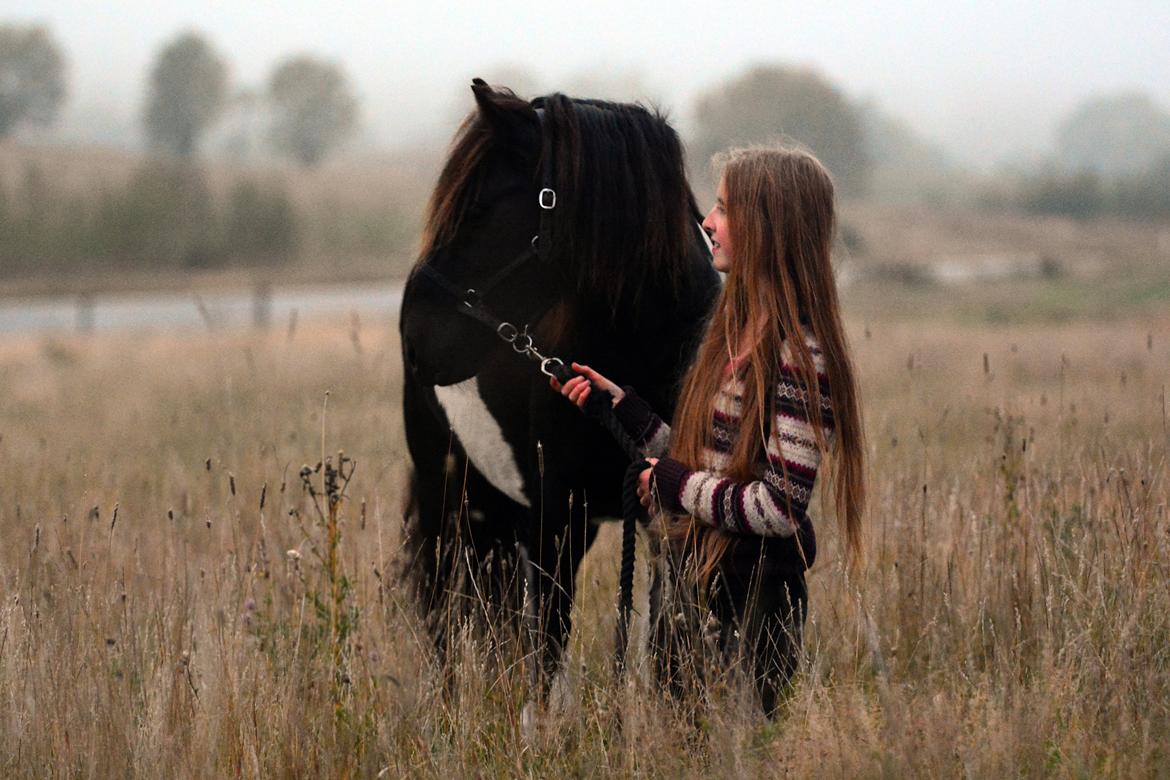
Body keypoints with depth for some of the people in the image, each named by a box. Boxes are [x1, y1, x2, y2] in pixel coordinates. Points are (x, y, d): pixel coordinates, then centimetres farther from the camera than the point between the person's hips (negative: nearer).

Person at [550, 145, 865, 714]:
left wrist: (672, 483, -13)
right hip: (696, 597, 9)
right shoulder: (737, 333, 10)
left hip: (752, 614, -9)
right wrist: (619, 404, 12)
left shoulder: (799, 353, -18)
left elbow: (780, 508, -23)